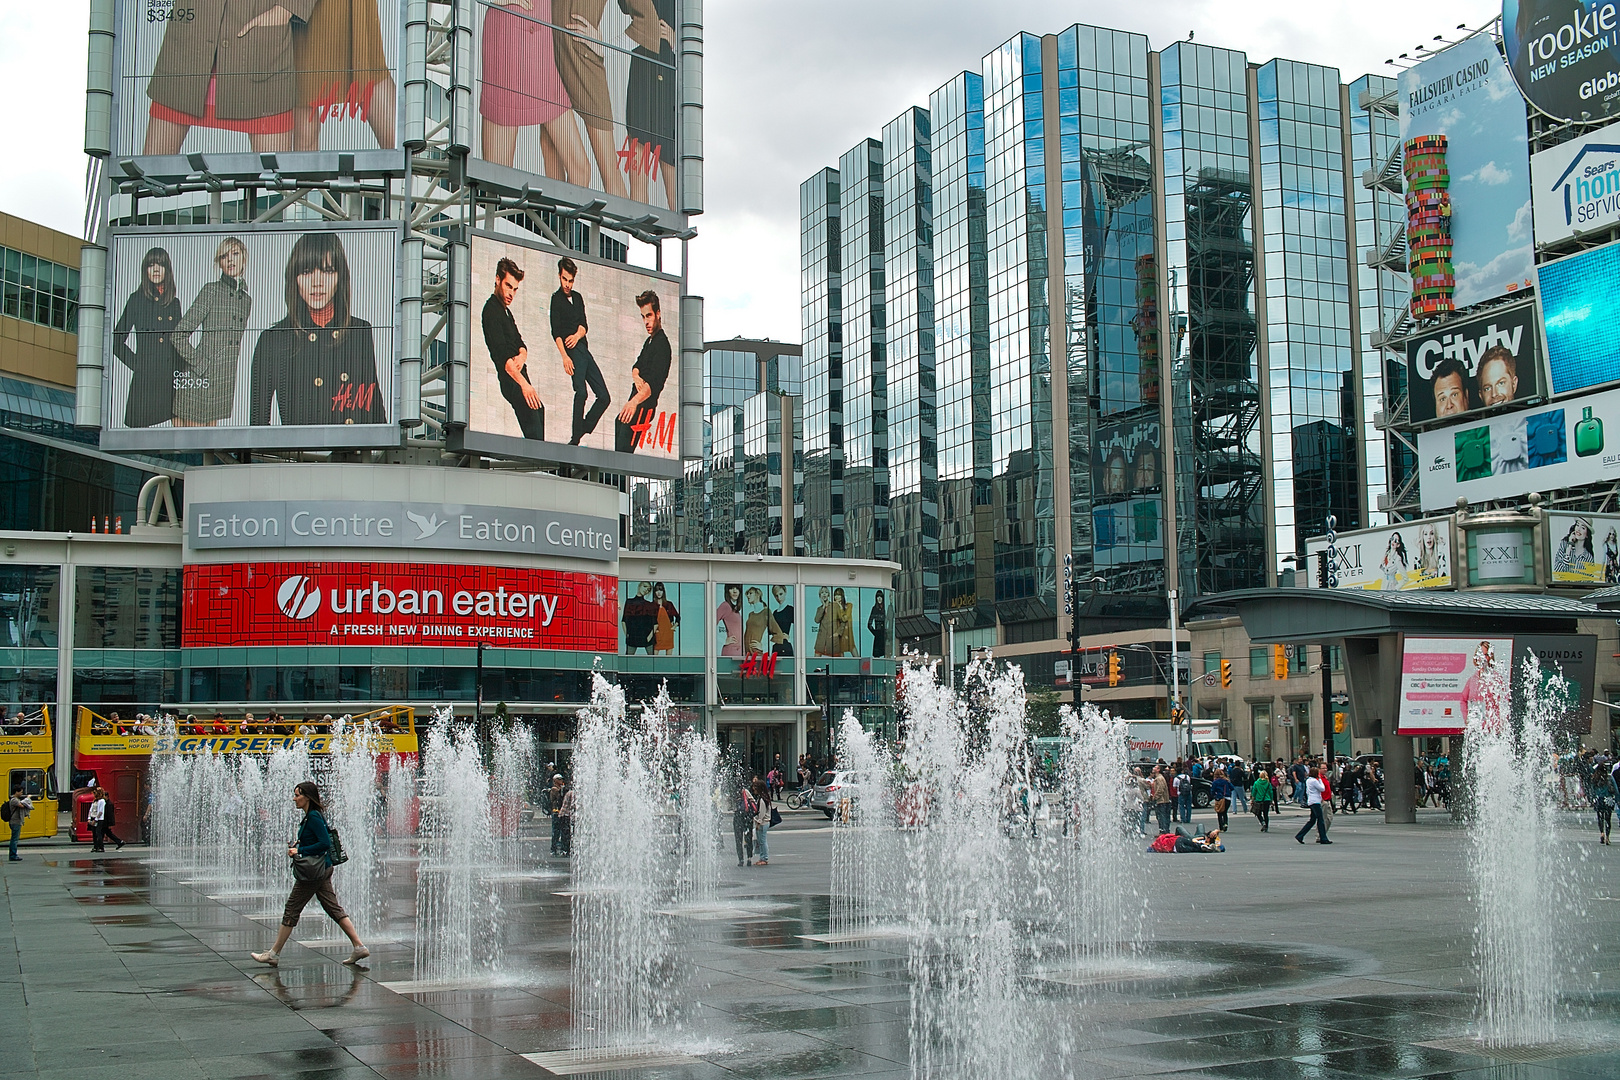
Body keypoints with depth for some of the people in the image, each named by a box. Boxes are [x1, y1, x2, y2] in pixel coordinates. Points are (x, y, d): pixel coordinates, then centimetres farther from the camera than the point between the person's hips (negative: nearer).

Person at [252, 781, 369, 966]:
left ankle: (274, 954, 8)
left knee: (291, 910, 0)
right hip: (323, 868, 10)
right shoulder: (311, 816, 12)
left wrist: (300, 851, -20)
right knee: (334, 909, 9)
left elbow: (325, 843, -24)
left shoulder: (314, 817, -18)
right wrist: (298, 843, 8)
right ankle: (359, 946, 6)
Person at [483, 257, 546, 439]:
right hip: (510, 379, -10)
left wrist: (521, 356, -9)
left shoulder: (506, 311, 20)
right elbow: (501, 353, -21)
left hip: (520, 376, 10)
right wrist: (523, 384, -28)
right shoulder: (491, 310, -11)